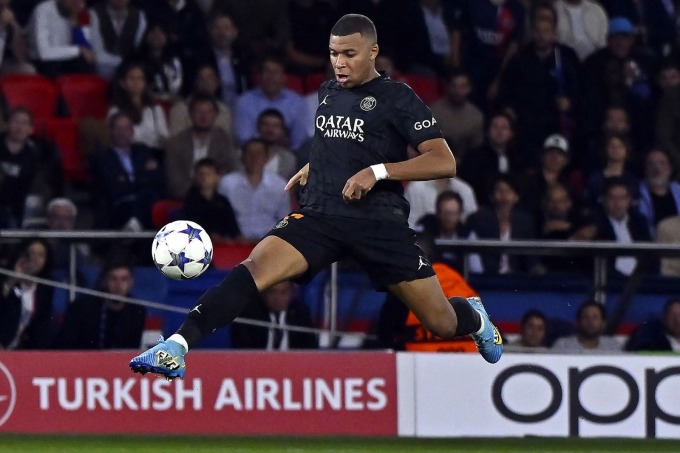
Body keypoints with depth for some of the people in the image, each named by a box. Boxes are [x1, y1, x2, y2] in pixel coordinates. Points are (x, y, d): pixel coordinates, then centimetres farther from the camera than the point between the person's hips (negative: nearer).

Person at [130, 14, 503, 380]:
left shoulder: (397, 99, -3)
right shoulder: (327, 93, 14)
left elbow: (444, 163, -12)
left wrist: (378, 171, -20)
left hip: (379, 223, -3)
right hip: (318, 216, 3)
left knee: (442, 324, 3)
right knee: (254, 269, -25)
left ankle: (474, 317, 43)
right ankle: (177, 347, -36)